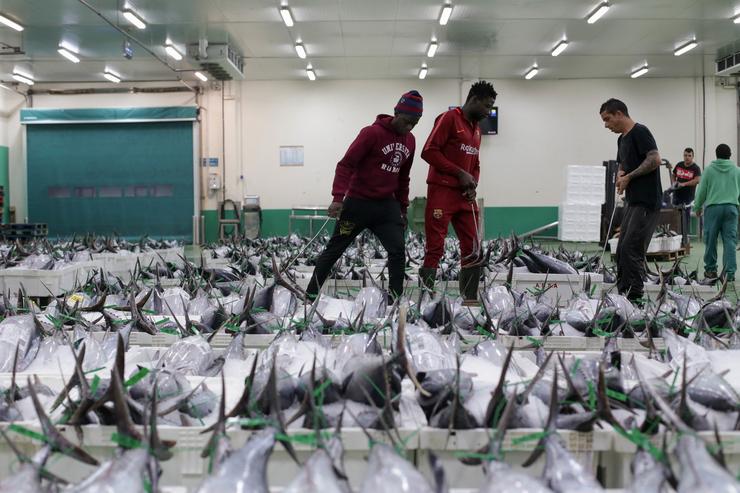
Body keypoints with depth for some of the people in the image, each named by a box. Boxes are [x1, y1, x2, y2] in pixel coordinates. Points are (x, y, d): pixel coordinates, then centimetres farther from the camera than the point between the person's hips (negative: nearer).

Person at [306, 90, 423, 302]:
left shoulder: (410, 141, 8)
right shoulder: (372, 133, -13)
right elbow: (346, 164, -17)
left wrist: (403, 208, 18)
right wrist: (338, 198, -27)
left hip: (387, 205, 5)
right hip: (358, 202, -5)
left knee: (398, 251, -8)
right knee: (334, 250, 5)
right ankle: (310, 295, 18)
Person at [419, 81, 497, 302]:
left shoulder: (476, 128, 19)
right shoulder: (449, 118, -5)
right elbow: (429, 151, -13)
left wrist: (473, 182, 4)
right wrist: (459, 173, -14)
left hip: (465, 195, 8)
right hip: (442, 192, -8)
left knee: (473, 250, 5)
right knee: (435, 249, -8)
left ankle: (470, 300, 10)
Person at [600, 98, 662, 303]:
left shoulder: (640, 132, -11)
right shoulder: (622, 139, 18)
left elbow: (655, 159, -21)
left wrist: (629, 176, -14)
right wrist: (620, 175, 6)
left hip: (647, 202, -10)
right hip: (633, 202, 10)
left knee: (632, 249, -12)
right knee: (622, 250, 9)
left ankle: (635, 297, -7)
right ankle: (622, 294, 14)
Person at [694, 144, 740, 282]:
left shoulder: (709, 169, 2)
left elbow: (702, 190, 3)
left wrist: (698, 206, 16)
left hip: (713, 207, -1)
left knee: (711, 240, 7)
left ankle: (710, 270, 14)